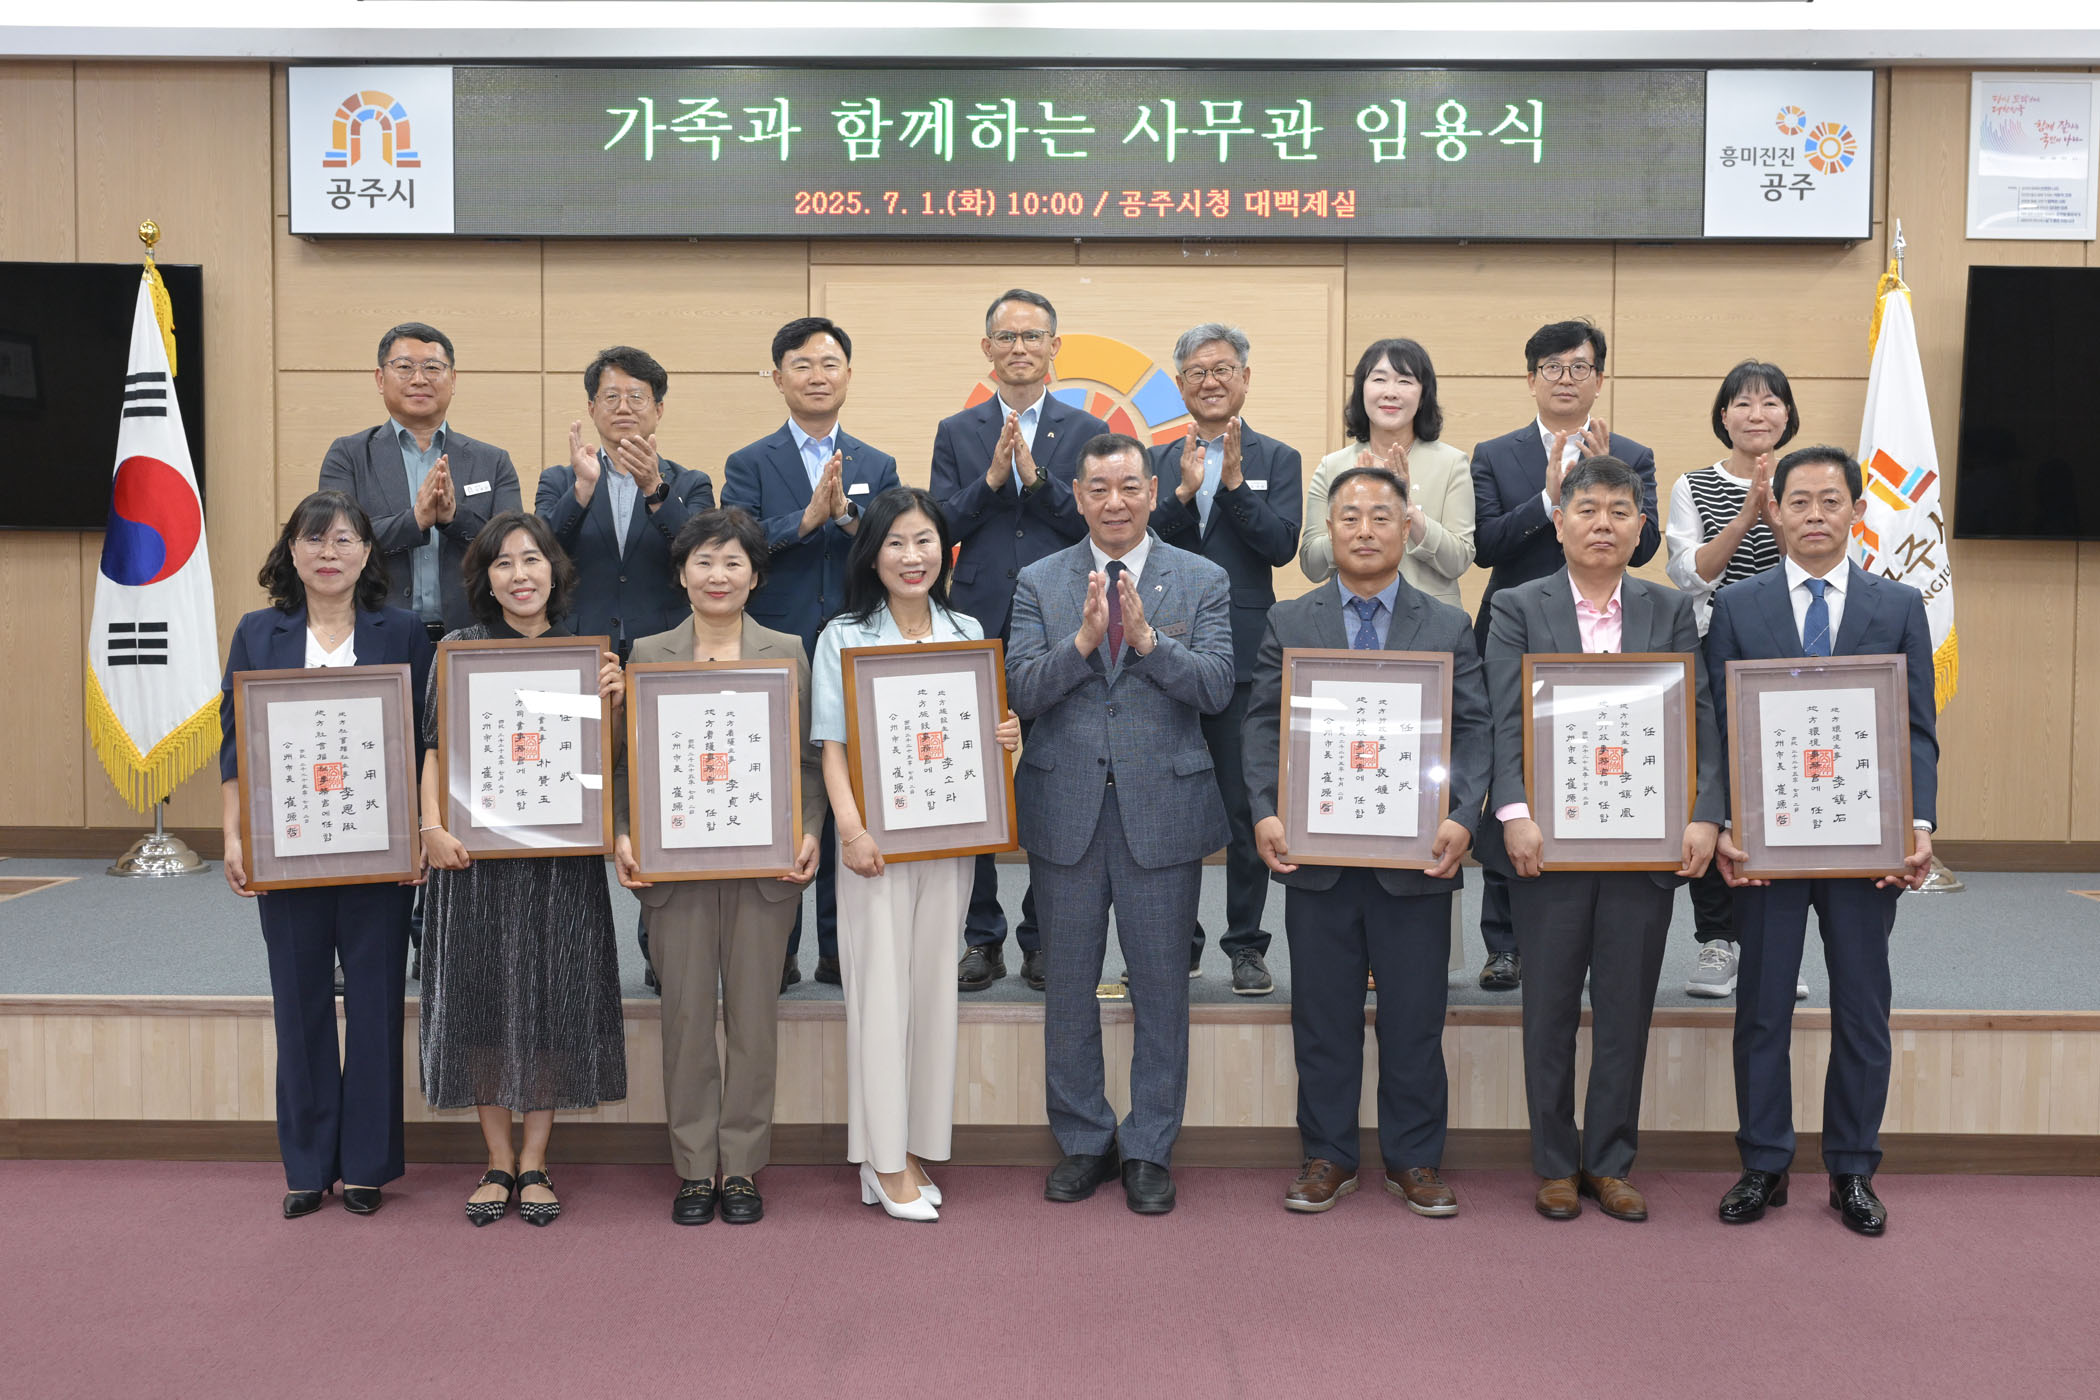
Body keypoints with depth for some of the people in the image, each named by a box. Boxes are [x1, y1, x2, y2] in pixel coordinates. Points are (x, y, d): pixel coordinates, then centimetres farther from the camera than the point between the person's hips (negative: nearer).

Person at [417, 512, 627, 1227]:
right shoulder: (460, 649, 3)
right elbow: (435, 747, 2)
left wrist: (609, 704, -9)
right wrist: (432, 826, -12)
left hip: (561, 855, 1)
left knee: (553, 999, 3)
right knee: (481, 997, 4)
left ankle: (534, 1162, 17)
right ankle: (498, 1162, 19)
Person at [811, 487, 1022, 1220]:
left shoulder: (968, 634, 10)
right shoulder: (844, 638, 0)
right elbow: (833, 746, -5)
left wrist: (1006, 738, -5)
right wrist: (852, 830, -17)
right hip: (877, 841, -3)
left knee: (933, 985, 8)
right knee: (881, 989, -2)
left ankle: (915, 1147, 18)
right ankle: (884, 1161, 5)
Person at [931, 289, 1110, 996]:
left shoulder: (1087, 432, 7)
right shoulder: (956, 433, 10)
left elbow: (1099, 525, -4)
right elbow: (939, 527, 1)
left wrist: (1037, 477, -14)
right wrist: (990, 479, -12)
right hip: (979, 631, 1)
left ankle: (1044, 937, 14)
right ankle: (982, 937, 15)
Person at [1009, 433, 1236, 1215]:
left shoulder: (1202, 582, 3)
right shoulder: (1039, 583, 5)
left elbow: (1216, 688, -8)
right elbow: (1020, 691, -5)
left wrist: (1147, 639, -20)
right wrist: (1081, 641, -19)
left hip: (1163, 807, -1)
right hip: (1066, 808, 1)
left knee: (1161, 984, 6)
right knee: (1068, 983, 10)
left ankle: (1149, 1151, 20)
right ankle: (1083, 1142, 25)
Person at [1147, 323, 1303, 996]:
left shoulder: (1278, 461, 6)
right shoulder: (1157, 462, 10)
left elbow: (1282, 545, -8)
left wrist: (1234, 481, -15)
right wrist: (1183, 492, -15)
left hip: (1244, 657, -2)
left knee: (1248, 809, 3)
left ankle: (1246, 945, 14)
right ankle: (1177, 942, 20)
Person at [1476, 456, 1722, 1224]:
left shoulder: (1672, 611, 9)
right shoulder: (1518, 608, 3)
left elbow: (1700, 721, 2)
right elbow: (1505, 721, -6)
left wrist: (1705, 815, -10)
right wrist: (1515, 814, -18)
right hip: (1549, 840, -2)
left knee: (1627, 1009, 9)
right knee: (1550, 1008, 7)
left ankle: (1609, 1161, 23)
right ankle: (1555, 1165, 21)